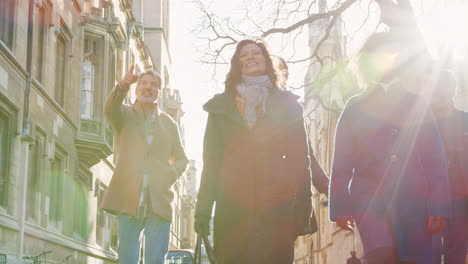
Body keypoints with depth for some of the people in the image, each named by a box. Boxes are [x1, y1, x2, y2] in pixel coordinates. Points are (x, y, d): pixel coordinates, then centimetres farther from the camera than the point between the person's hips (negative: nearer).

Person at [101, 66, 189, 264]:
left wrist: (172, 174, -2)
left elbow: (181, 159, 21)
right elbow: (110, 109, -13)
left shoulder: (169, 123, 17)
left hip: (159, 203, 2)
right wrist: (123, 85, -34)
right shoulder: (125, 115, 10)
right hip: (129, 201, -1)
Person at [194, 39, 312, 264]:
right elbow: (211, 160, 9)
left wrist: (302, 209, -4)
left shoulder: (286, 104, 11)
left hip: (275, 207, -1)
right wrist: (203, 210, 1)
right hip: (232, 209, 1)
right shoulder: (221, 106, 13)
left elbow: (299, 159, 5)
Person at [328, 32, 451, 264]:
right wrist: (340, 206, 1)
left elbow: (435, 159, 6)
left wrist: (439, 206, -3)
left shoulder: (416, 104, 11)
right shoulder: (355, 106, 10)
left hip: (413, 200, 1)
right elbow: (341, 161, 8)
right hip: (369, 196, -1)